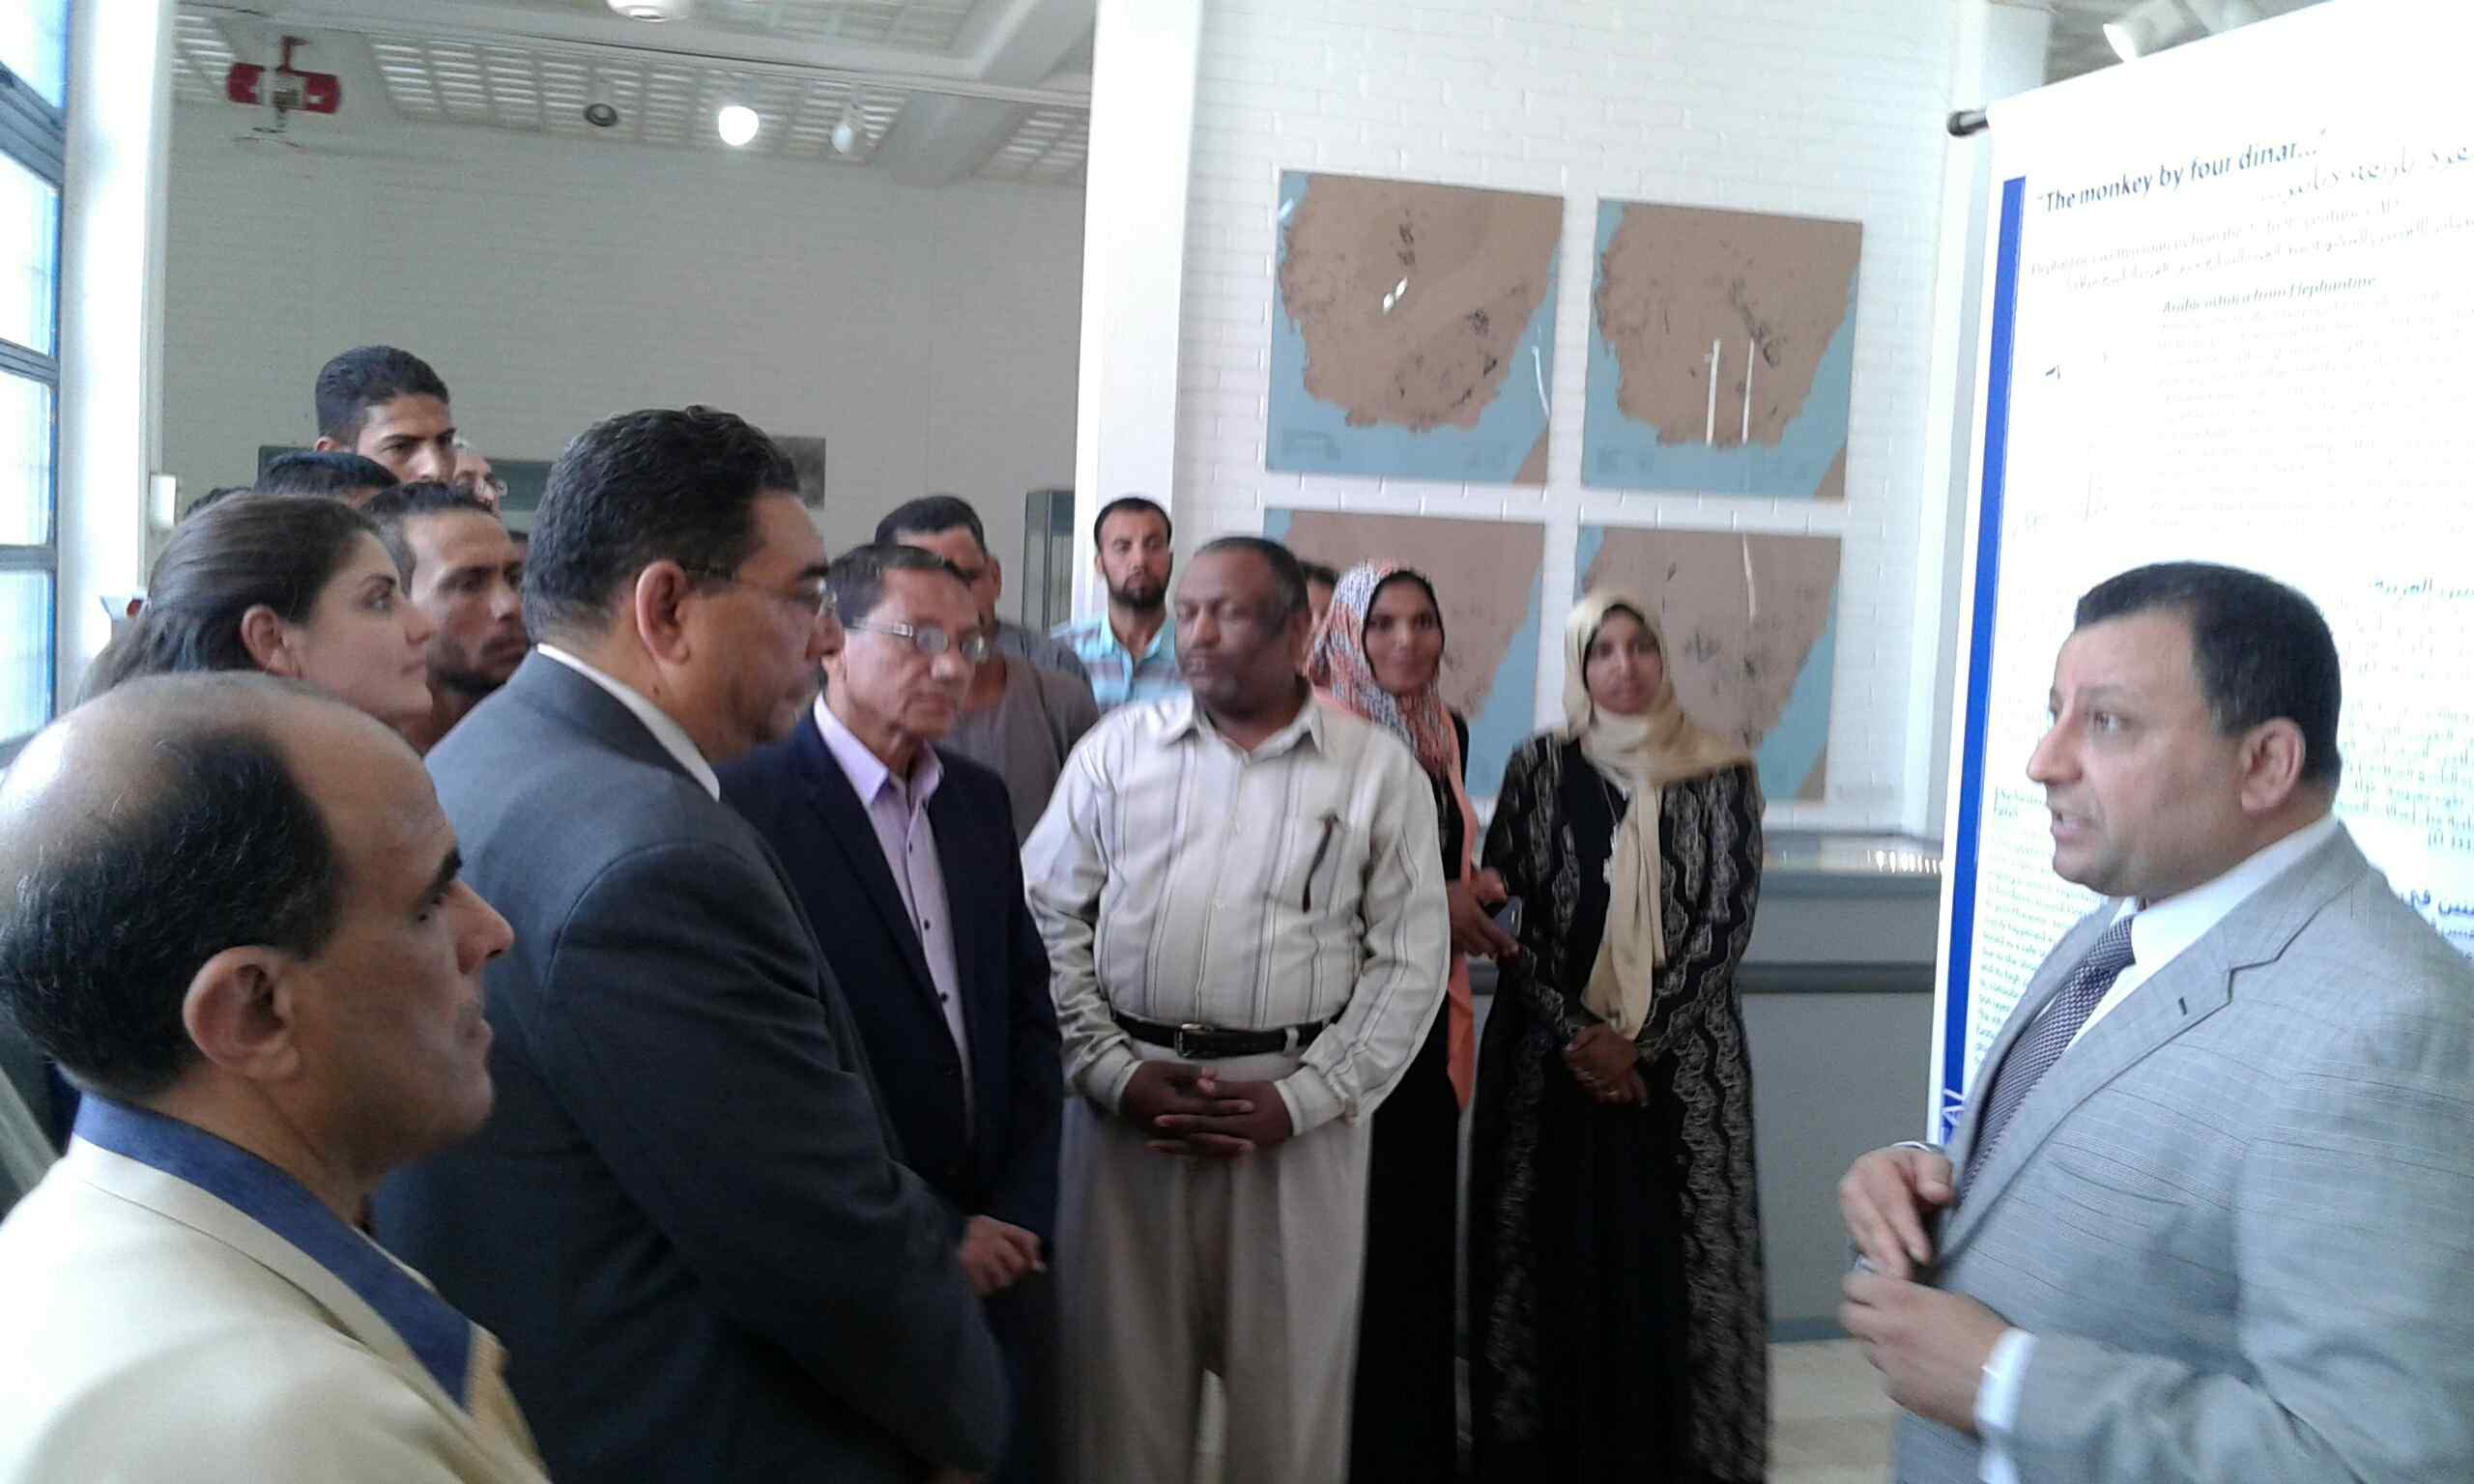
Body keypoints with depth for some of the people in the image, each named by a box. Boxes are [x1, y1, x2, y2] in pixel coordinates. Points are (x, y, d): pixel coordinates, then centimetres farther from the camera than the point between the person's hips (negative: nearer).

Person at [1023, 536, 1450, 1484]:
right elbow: (1047, 920, 4)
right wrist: (1115, 1072, -6)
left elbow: (1409, 962, 1)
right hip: (1126, 1098, 1)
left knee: (1289, 1391, 7)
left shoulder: (1380, 770, 3)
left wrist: (1302, 1097, -8)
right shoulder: (1117, 746, 7)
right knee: (1118, 1375, 8)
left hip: (1299, 1110, -1)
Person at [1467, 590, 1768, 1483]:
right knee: (1551, 1258, 4)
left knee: (1669, 1259, 0)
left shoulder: (1721, 774, 1)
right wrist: (1578, 1034, -10)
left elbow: (1729, 919, -4)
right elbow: (1502, 908, -2)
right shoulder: (1540, 767, 3)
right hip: (1552, 1054, 1)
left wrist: (1639, 1038, -11)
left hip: (1681, 1061, -1)